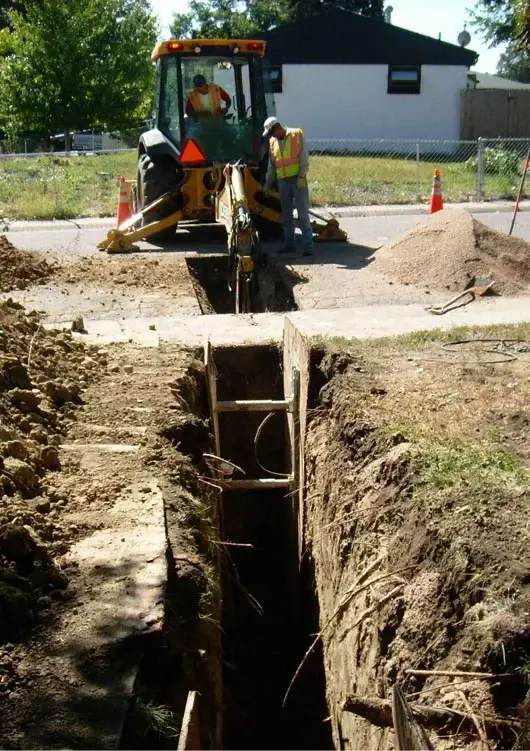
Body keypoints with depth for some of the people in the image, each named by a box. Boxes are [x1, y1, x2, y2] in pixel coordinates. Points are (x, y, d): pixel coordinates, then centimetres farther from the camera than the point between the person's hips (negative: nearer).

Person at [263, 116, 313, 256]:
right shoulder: (273, 141, 13)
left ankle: (308, 246, -8)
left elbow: (304, 157, -8)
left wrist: (302, 177, -15)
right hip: (283, 181, 5)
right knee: (286, 215, 9)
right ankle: (289, 244, 16)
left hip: (297, 180, -5)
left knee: (303, 214, -7)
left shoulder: (297, 135, -3)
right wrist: (267, 184, 19)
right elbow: (271, 165, 19)